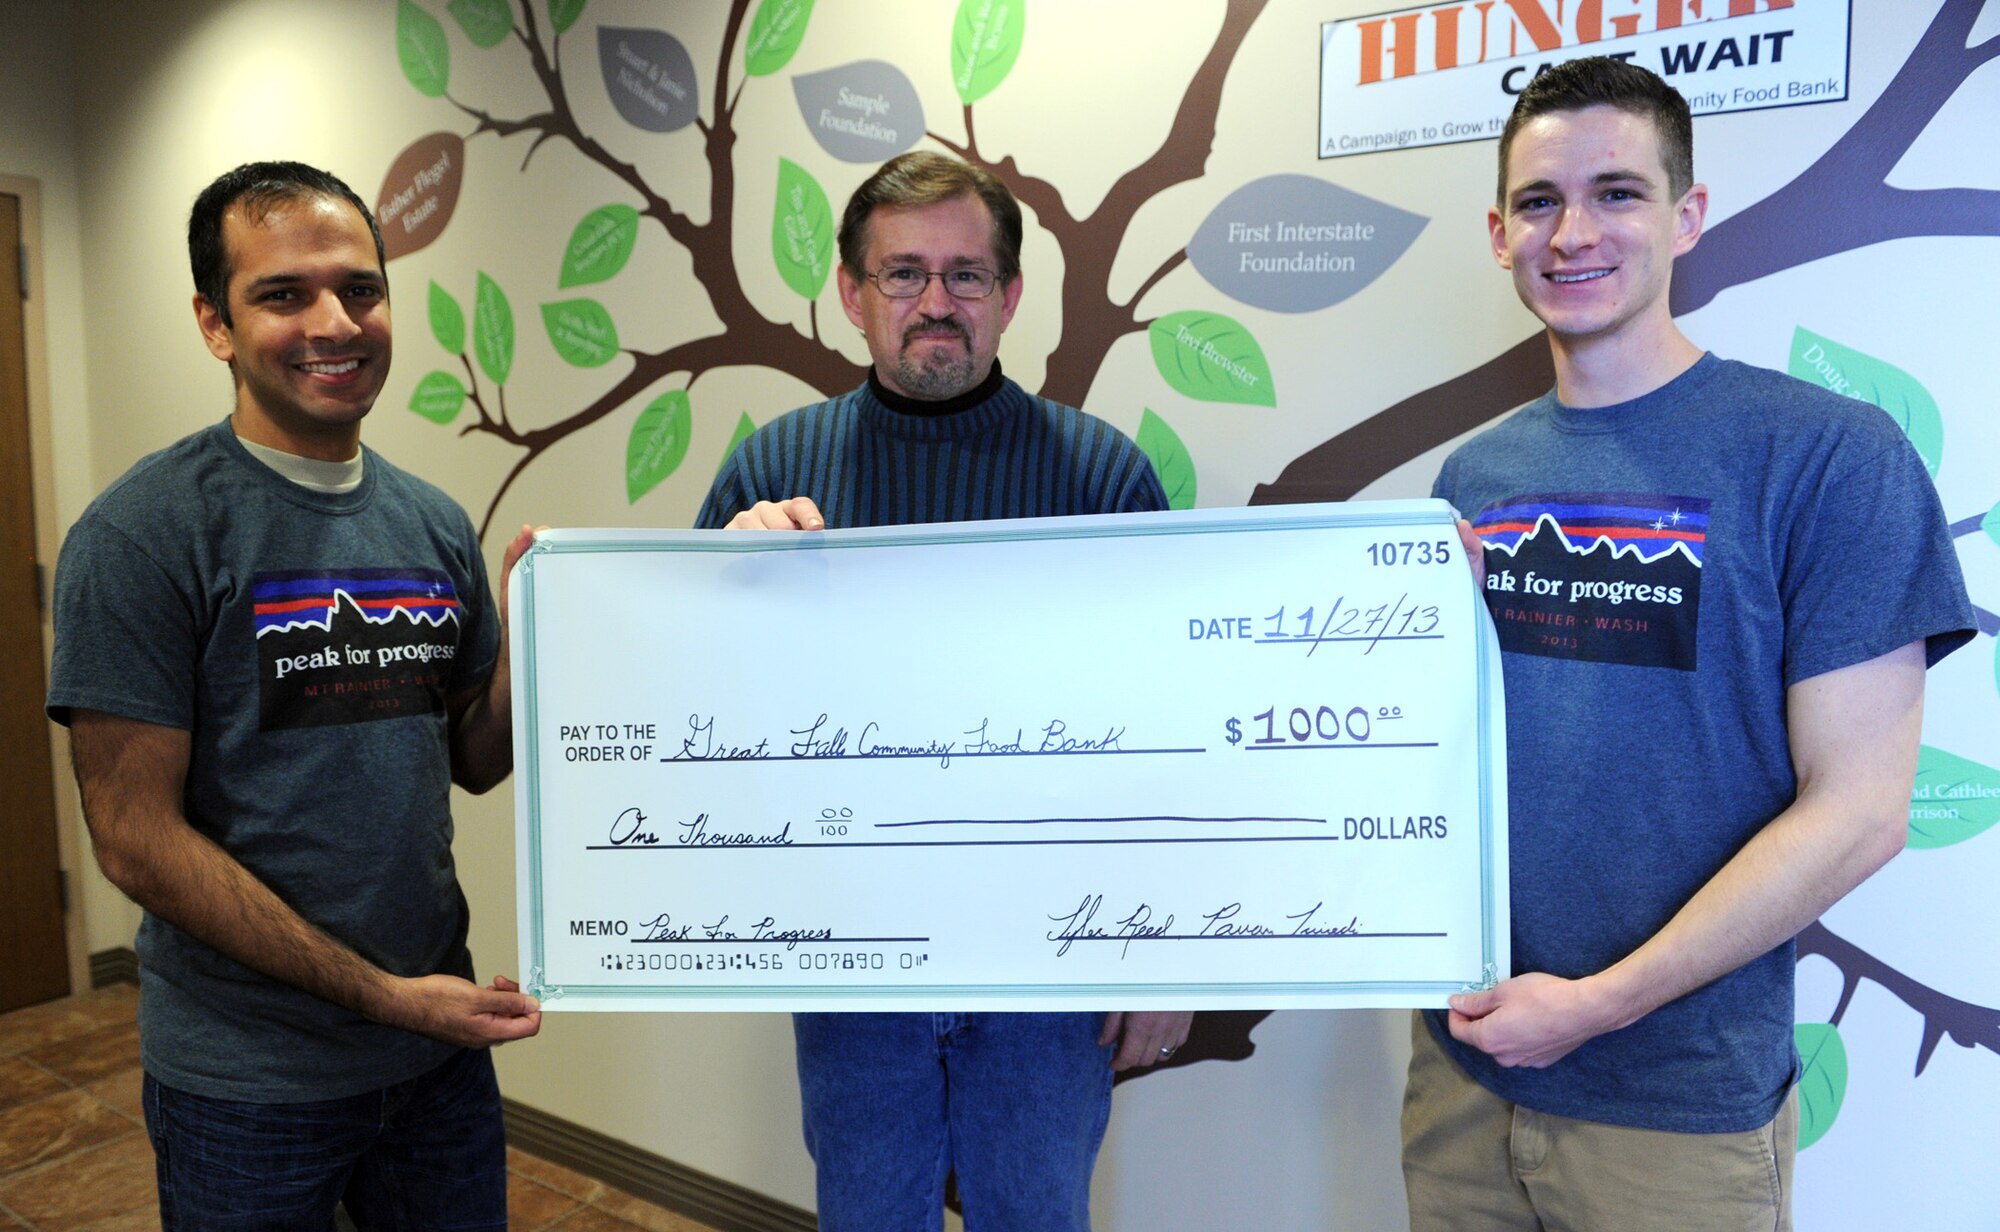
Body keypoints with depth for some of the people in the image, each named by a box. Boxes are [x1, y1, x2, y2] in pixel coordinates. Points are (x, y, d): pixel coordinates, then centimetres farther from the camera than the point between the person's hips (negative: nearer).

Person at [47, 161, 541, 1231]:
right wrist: (386, 995, -17)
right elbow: (136, 833, -16)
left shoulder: (435, 524, 2)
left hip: (441, 1049, 5)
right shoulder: (142, 535, -15)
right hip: (250, 1082, -5)